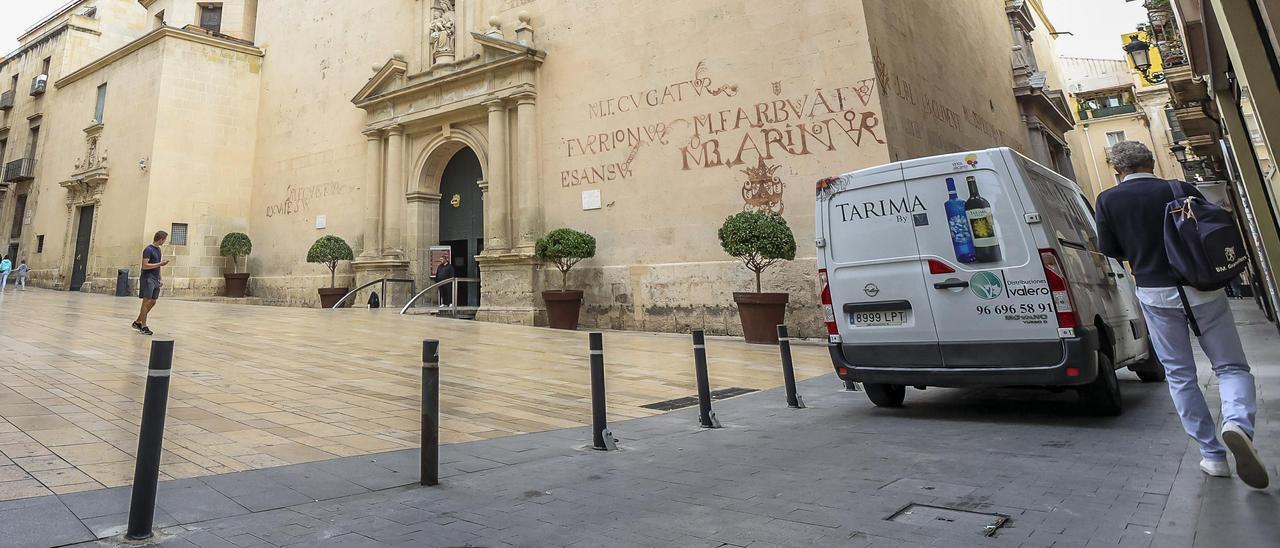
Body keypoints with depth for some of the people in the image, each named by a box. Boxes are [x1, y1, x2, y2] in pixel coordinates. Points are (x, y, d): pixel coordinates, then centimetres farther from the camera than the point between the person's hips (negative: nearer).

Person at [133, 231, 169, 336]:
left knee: (152, 302, 10)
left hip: (155, 280, 9)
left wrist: (160, 279, 16)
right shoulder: (148, 250, -12)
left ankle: (137, 322, 22)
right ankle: (143, 327, -1)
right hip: (148, 279, -9)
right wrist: (160, 264, -18)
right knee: (147, 302, -6)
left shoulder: (158, 249, 15)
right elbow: (145, 266, -19)